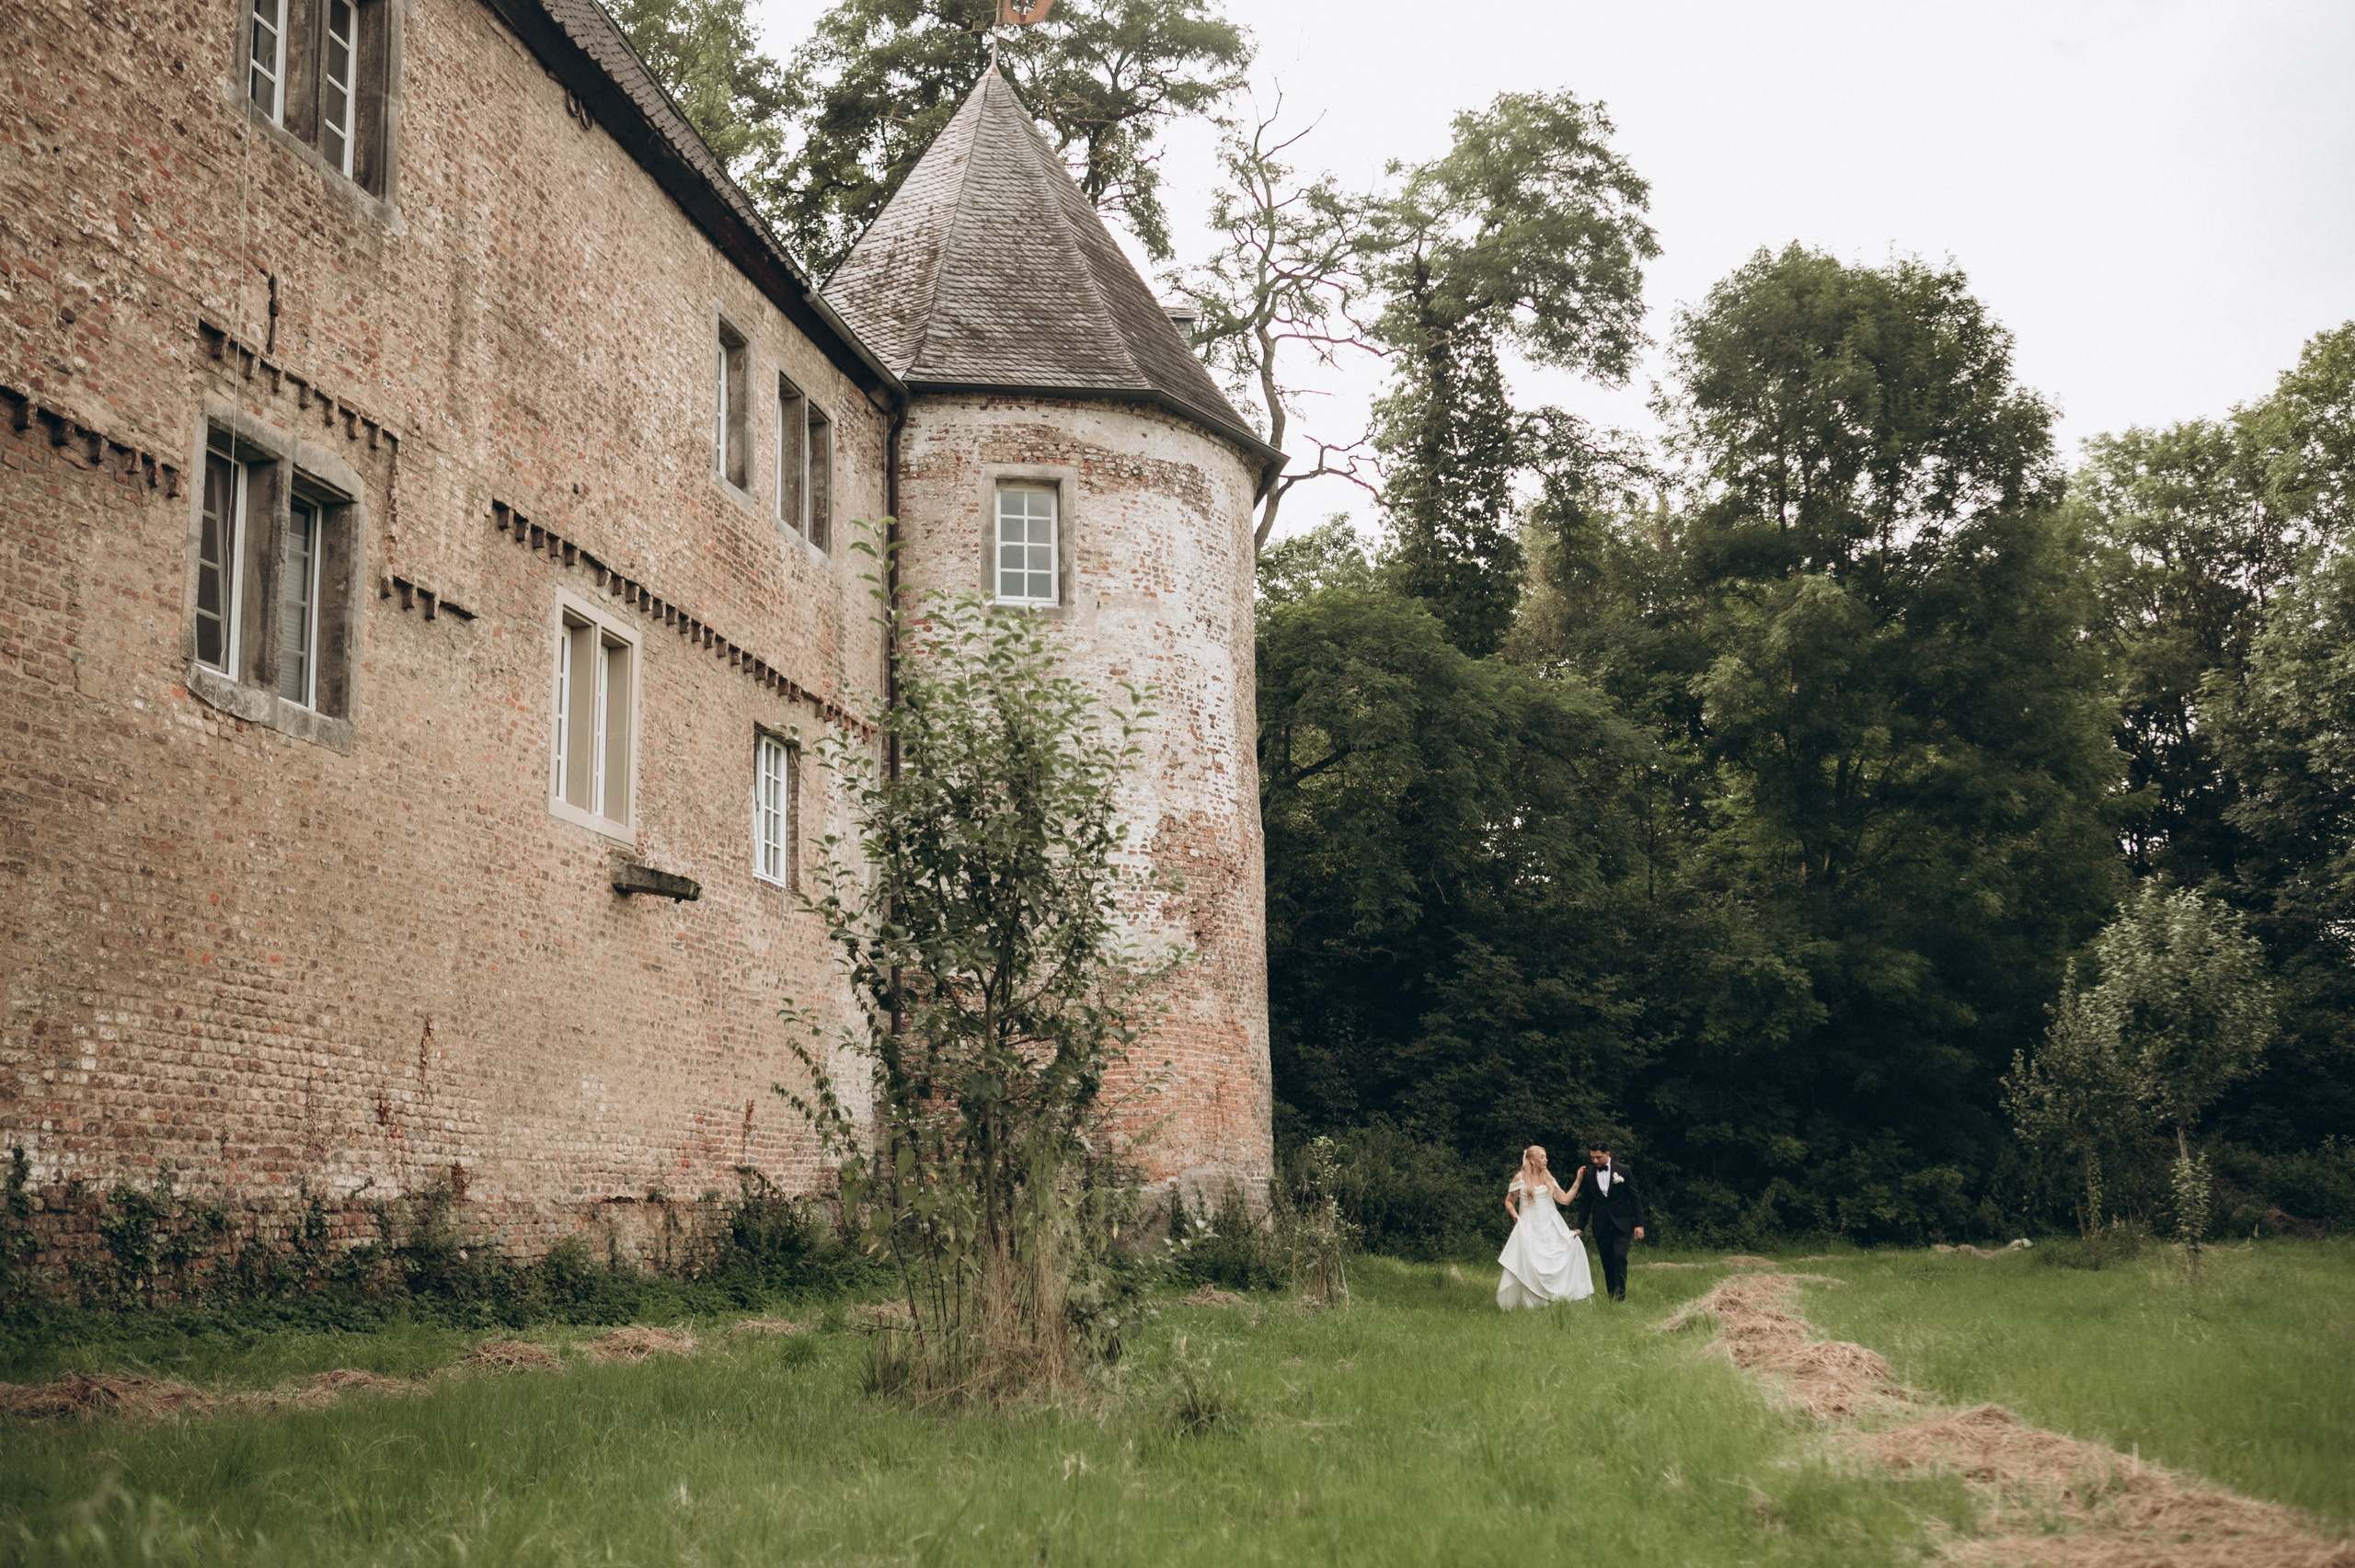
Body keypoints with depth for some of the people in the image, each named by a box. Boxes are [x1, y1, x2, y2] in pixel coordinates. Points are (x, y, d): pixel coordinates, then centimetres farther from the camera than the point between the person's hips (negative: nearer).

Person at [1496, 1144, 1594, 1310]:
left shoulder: (1548, 1178, 10)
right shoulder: (1520, 1178, 0)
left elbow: (1565, 1199, 7)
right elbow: (1508, 1201, 9)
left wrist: (1578, 1181, 2)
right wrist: (1515, 1216, -7)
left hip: (1550, 1225, 4)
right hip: (1530, 1226, -3)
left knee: (1572, 1245, -14)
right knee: (1530, 1263, -11)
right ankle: (1531, 1301, -2)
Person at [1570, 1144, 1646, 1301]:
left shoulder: (1623, 1171, -1)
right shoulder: (1588, 1174, 5)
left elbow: (1635, 1198, 2)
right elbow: (1585, 1203, 12)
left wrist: (1638, 1224, -3)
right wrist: (1580, 1227, 9)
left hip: (1621, 1224, -3)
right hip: (1601, 1227, 3)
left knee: (1619, 1258, -18)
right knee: (1607, 1264, 2)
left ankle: (1620, 1297, -16)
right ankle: (1611, 1298, 9)